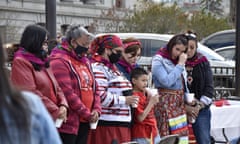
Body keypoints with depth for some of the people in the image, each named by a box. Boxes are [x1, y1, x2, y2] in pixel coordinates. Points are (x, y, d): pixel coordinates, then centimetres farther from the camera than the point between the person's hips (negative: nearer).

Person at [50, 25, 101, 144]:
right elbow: (68, 93, -19)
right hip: (68, 123, -9)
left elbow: (94, 88, 20)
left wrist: (96, 109, 2)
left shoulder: (84, 60, 17)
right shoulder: (60, 61, -13)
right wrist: (87, 114, -14)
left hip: (85, 122, 9)